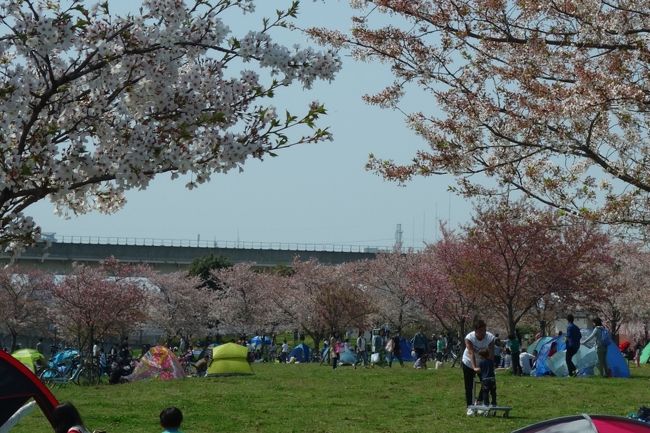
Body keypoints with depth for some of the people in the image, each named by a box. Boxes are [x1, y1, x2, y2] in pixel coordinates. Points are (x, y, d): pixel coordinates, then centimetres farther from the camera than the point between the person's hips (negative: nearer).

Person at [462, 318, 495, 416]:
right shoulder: (469, 338, -30)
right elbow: (471, 353, -39)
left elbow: (491, 353, -29)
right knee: (469, 386, -2)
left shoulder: (490, 337, -24)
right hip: (469, 363, -2)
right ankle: (469, 407, 5)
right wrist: (475, 367, -51)